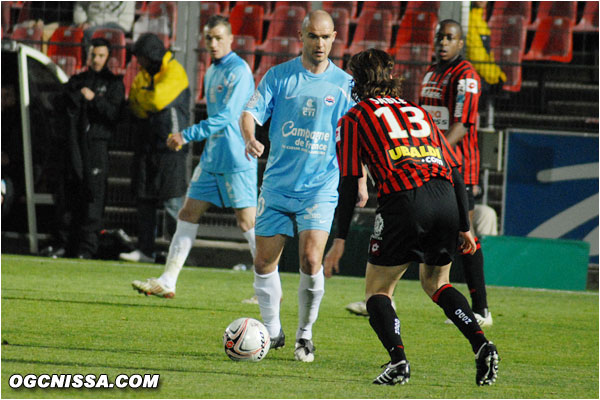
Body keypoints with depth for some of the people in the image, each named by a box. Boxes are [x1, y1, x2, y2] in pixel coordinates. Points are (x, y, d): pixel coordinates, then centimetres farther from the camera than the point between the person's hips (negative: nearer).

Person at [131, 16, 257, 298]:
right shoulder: (212, 72, 16)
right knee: (188, 215, 6)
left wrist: (186, 136, -19)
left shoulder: (239, 70, -12)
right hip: (212, 158, 9)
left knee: (247, 222, -7)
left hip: (237, 160, -9)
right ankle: (167, 282, 7)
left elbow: (226, 116, -19)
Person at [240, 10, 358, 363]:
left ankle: (305, 335, 2)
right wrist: (250, 139, -26)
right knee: (265, 262, 3)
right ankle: (272, 332, 23)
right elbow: (251, 112, -4)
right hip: (277, 186, 2)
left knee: (311, 261, -16)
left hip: (321, 188, -2)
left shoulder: (345, 85, 3)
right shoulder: (279, 76, 3)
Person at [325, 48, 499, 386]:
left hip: (404, 200, -5)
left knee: (377, 290, 9)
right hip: (445, 197, 5)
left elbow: (349, 183, 6)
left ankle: (398, 359, -14)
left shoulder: (354, 118, 14)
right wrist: (464, 227, 26)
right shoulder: (417, 112, 27)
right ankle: (481, 345, 5)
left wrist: (340, 239, 8)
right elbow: (455, 172, 22)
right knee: (436, 283, 25)